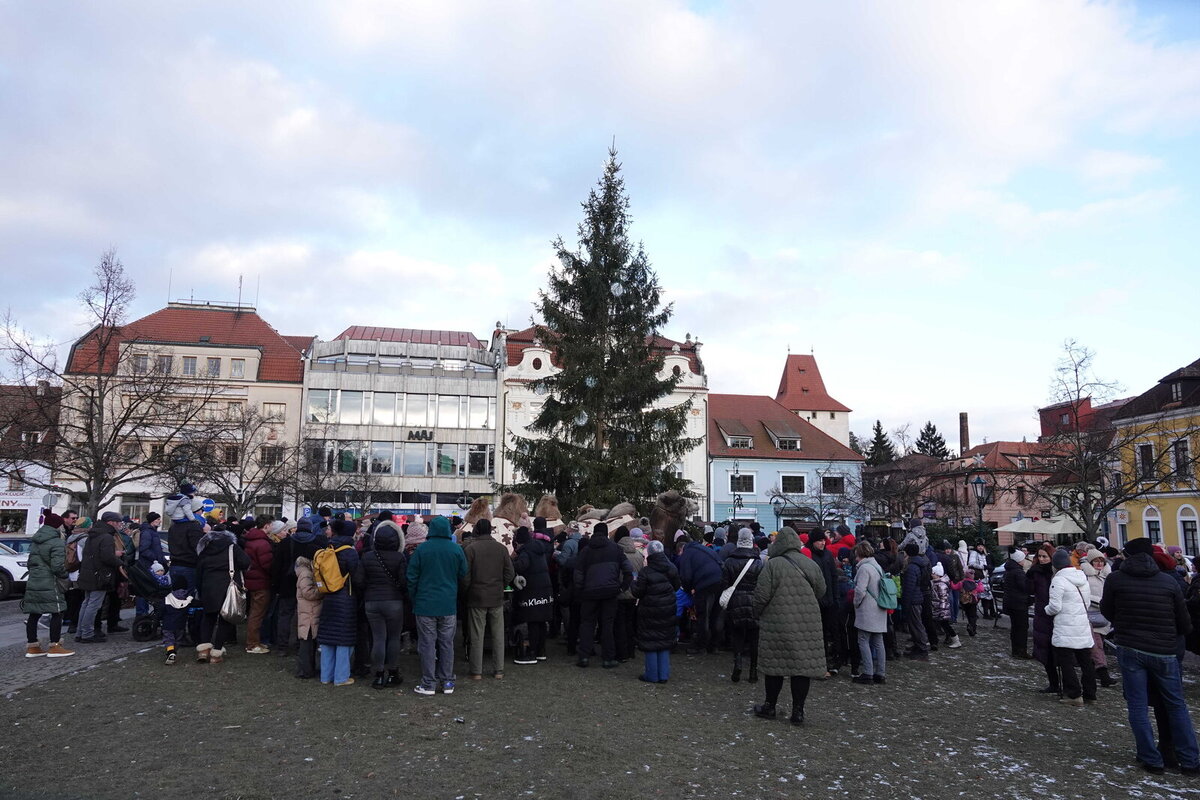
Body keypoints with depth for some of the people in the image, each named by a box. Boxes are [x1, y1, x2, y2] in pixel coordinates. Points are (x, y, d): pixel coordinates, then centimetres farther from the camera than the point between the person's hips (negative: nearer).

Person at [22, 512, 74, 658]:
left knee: (34, 614, 11)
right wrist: (65, 577, -1)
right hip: (50, 584, -8)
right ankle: (54, 647, 2)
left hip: (33, 583, 8)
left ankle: (32, 647, 17)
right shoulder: (57, 543, -13)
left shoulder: (35, 542, 14)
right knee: (57, 613, 0)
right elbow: (58, 566, -19)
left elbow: (29, 562, 21)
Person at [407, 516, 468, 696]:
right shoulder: (457, 549, -3)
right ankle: (447, 682, 14)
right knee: (447, 643, 10)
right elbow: (463, 574, 5)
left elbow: (412, 577, -3)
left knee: (428, 644, 4)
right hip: (449, 605, 2)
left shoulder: (421, 549, -7)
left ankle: (428, 684, 8)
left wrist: (414, 599, 8)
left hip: (425, 604, -2)